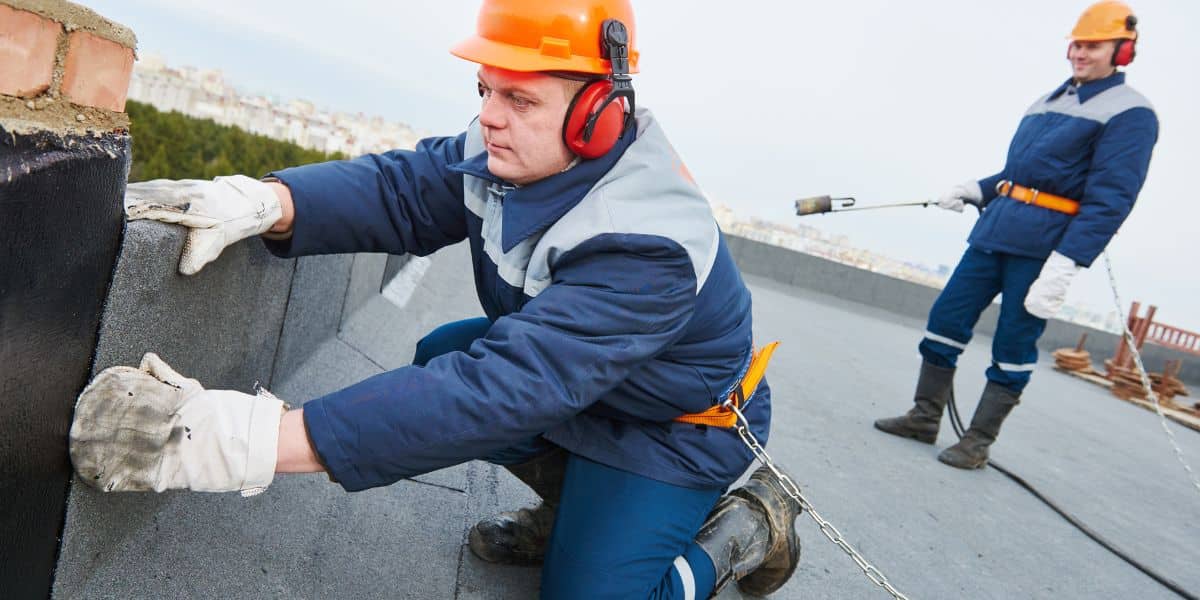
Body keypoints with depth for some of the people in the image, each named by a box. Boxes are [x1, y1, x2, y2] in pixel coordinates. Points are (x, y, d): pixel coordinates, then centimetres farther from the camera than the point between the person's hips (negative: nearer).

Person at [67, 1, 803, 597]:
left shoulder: (648, 245, -39)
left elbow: (502, 389, -47)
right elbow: (400, 189, -19)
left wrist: (257, 441, -52)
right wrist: (259, 201, -40)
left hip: (678, 424, -7)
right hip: (574, 380, 7)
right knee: (440, 360, -4)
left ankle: (742, 529, 12)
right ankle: (573, 500, 14)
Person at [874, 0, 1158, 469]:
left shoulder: (1131, 114, -5)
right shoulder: (1048, 101, 18)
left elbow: (1109, 201, -14)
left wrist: (1064, 266, -23)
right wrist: (974, 191, 11)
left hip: (1044, 245, -7)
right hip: (995, 228, 7)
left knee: (1013, 347, -1)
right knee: (946, 317, 4)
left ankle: (978, 443, 11)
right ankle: (925, 417, 16)